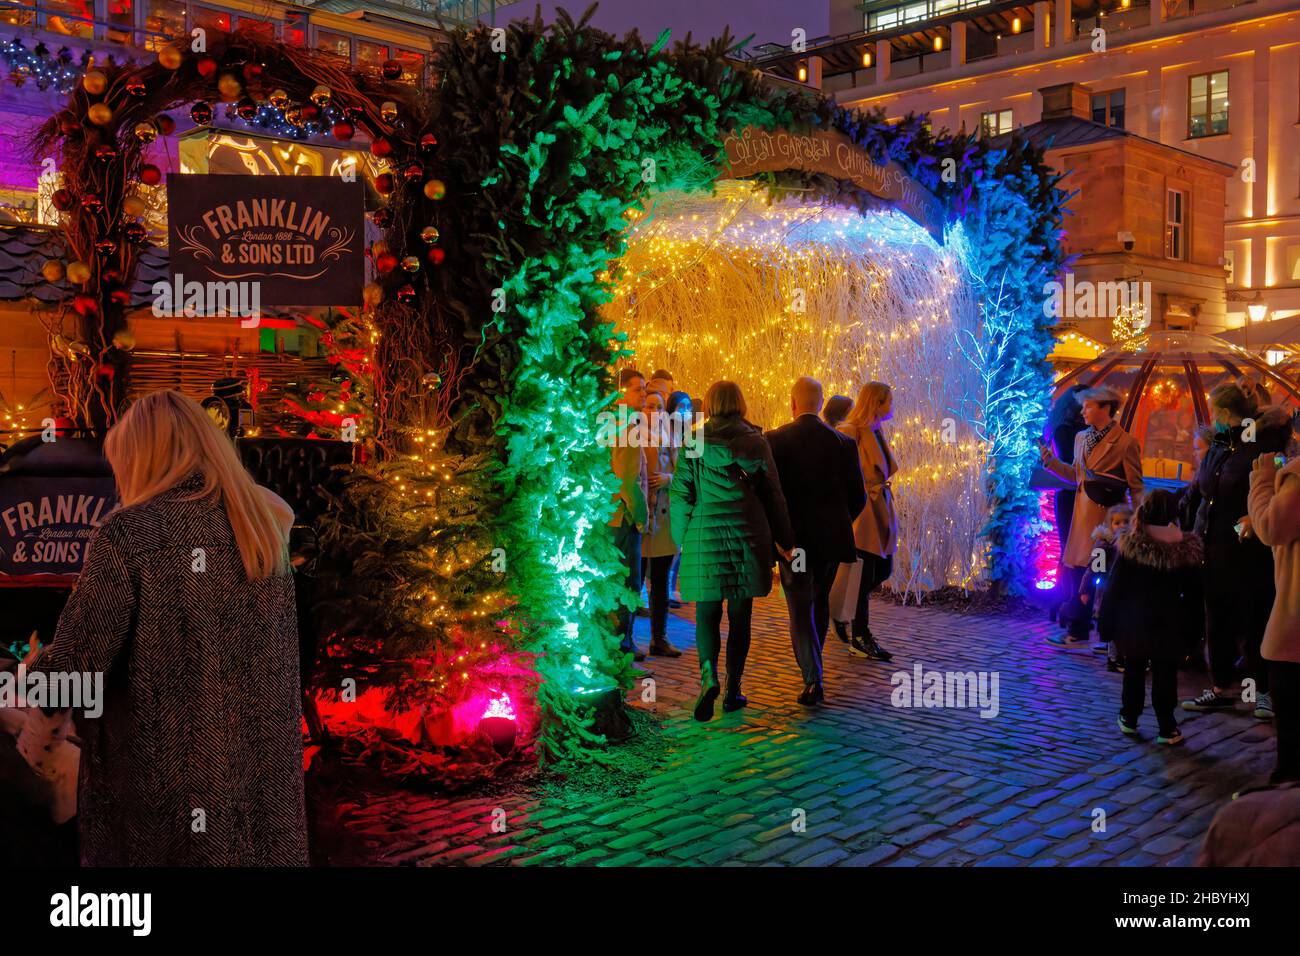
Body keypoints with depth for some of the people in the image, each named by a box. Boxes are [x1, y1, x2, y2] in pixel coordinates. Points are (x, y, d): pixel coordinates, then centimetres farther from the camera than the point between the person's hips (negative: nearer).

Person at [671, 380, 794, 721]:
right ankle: (733, 690, 12)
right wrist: (784, 540, 12)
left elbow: (681, 495, -1)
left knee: (707, 612, 5)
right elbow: (773, 495, 5)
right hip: (748, 536, 1)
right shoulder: (756, 441, 3)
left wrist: (682, 537, 10)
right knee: (740, 615, 9)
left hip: (704, 536, -1)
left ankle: (708, 676, -18)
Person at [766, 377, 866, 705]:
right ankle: (812, 667, 37)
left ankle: (813, 680, -7)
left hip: (793, 538, -3)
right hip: (831, 538, 3)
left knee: (801, 609, 3)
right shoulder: (844, 443, -2)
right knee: (820, 602, 21)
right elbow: (858, 497, 2)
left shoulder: (775, 440, -9)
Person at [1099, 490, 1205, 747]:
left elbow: (1115, 587, -6)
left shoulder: (1130, 545, -9)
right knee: (1165, 675, 5)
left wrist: (1106, 622, 2)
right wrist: (1194, 628, 12)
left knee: (1134, 671, 15)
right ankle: (1166, 729, 7)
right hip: (1169, 626, 0)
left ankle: (1129, 719, 26)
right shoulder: (1188, 548, -5)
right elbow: (1194, 594, 3)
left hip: (1134, 622, 0)